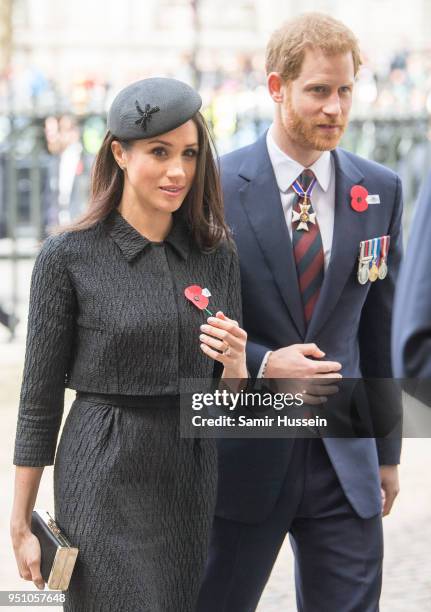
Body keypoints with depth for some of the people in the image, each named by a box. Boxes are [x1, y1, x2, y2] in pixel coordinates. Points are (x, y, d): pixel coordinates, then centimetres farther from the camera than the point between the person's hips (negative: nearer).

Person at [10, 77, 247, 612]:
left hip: (193, 482, 5)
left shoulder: (216, 254, 5)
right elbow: (40, 398, -2)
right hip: (105, 483, -4)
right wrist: (21, 524, -2)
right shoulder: (68, 256, -7)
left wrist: (235, 365, -14)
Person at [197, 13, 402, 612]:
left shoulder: (380, 191, 4)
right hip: (244, 456, -2)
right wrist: (262, 364, -17)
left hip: (346, 462, 3)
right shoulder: (217, 187, -7)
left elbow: (382, 326, 10)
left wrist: (387, 451, 12)